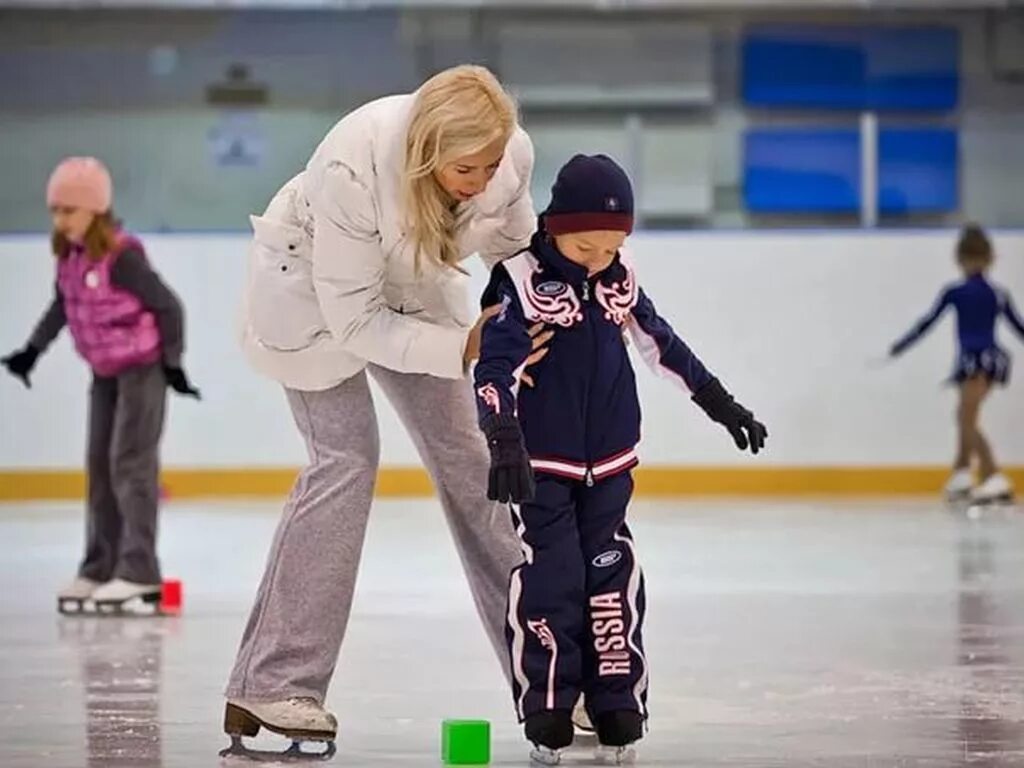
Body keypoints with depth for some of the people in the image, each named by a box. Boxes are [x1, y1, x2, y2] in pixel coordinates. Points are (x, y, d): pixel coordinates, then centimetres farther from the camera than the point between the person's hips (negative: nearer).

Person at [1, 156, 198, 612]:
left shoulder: (121, 257, -24)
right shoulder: (69, 257, -1)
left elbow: (168, 306, -18)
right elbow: (62, 307, 16)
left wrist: (172, 363, -15)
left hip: (142, 367, -8)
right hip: (105, 371, 8)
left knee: (130, 464, -11)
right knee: (99, 466, 10)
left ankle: (138, 571, -11)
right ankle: (98, 569, 16)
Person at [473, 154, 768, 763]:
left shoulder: (621, 278, 3)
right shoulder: (522, 278, -14)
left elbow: (662, 343, 17)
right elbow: (495, 363, -21)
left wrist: (718, 401, 21)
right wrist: (503, 438, -32)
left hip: (608, 462, 4)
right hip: (540, 461, -4)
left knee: (613, 580, 4)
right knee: (549, 583, -6)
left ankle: (618, 707, 11)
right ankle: (547, 713, 1)